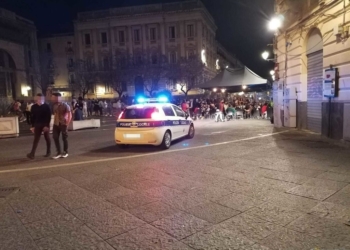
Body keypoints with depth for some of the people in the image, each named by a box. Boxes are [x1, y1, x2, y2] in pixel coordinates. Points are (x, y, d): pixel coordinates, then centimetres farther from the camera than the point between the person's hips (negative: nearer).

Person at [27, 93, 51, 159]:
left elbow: (49, 117, -9)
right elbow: (33, 117, 6)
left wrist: (47, 125, -15)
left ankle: (48, 152, 19)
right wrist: (33, 126, 4)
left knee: (47, 139, 8)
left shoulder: (46, 106, -6)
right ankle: (32, 154, -4)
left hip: (45, 125, -2)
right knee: (36, 139, -1)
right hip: (37, 125, 3)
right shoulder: (34, 107, 3)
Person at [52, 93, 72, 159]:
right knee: (55, 138, 1)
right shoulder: (54, 106, 4)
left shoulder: (65, 105, -10)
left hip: (63, 124, -5)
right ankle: (59, 152, 11)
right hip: (56, 124, 5)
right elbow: (54, 114, 13)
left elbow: (70, 115, -10)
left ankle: (65, 152, 19)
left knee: (64, 138, 5)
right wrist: (54, 122, 4)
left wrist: (67, 123, -13)